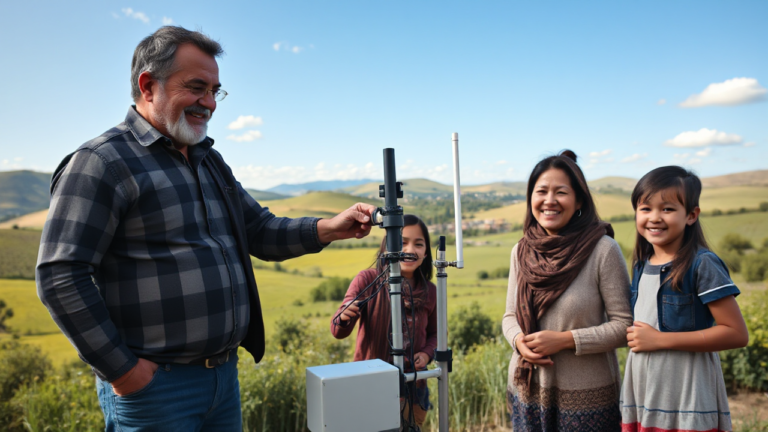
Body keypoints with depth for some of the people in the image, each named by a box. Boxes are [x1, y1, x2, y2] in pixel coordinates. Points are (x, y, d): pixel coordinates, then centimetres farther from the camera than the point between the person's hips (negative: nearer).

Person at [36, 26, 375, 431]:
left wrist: (327, 229, -1)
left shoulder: (209, 162, 15)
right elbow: (60, 277, -16)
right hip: (152, 384, -7)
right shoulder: (100, 163, -11)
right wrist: (120, 369, -16)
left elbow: (260, 231, 16)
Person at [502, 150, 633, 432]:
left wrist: (564, 339, -19)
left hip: (585, 396, -4)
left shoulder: (602, 250, -12)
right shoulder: (521, 252, 2)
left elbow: (625, 325, -11)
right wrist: (519, 340, -11)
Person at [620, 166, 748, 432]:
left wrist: (660, 339, -18)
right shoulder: (641, 265, 6)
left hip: (686, 397, -6)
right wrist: (636, 337, 2)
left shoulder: (703, 265, -13)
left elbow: (737, 334, -17)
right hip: (641, 389, 6)